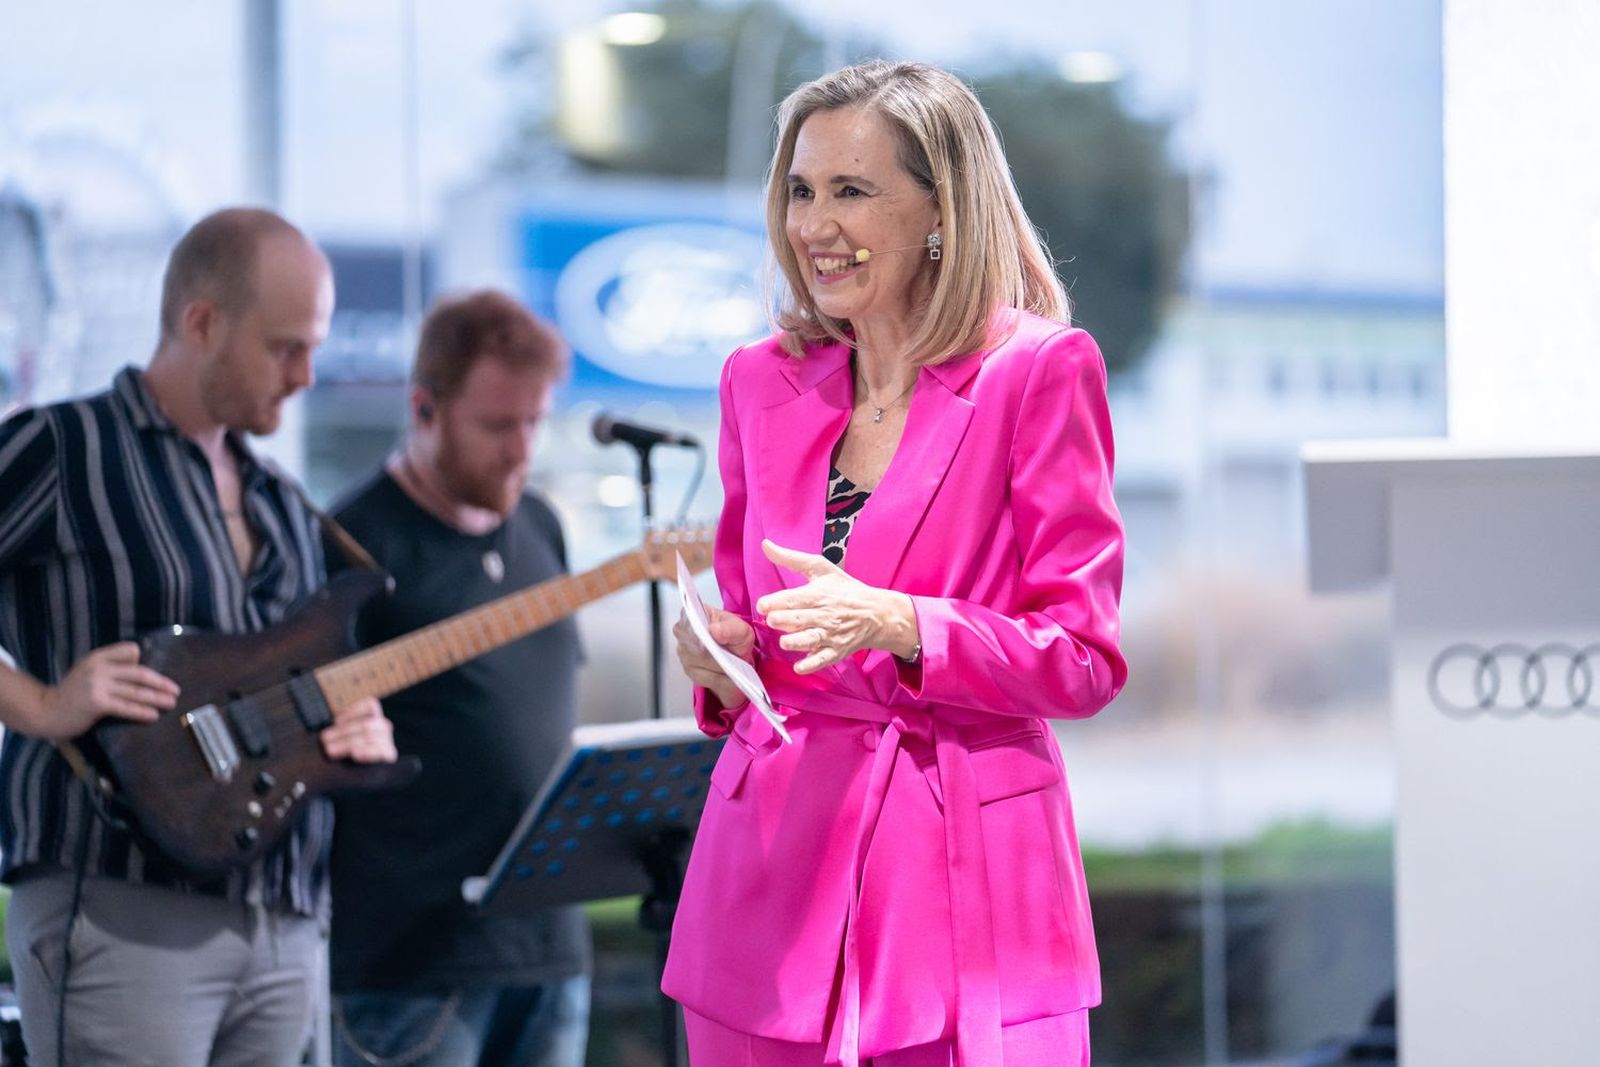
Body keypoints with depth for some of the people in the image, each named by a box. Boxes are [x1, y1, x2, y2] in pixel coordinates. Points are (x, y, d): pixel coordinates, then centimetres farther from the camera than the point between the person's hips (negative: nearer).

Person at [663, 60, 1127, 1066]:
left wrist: (896, 627, -19)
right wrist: (720, 663, -3)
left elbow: (1081, 660, -5)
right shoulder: (762, 380, 11)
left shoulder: (1040, 372, -3)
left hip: (964, 882, -4)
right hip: (776, 864, 4)